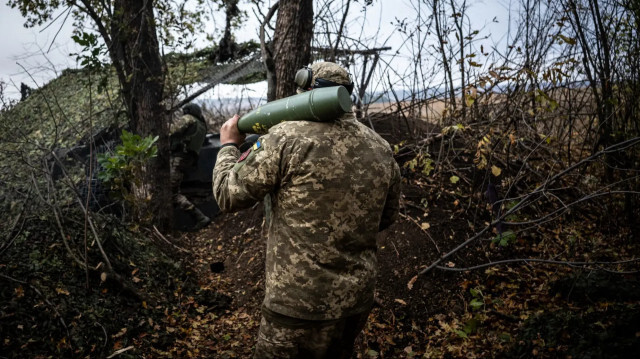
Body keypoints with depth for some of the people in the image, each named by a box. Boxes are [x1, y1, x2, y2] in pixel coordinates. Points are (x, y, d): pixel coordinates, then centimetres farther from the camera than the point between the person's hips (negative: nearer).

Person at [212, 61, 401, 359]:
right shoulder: (382, 149, 1)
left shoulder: (287, 137, -16)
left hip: (299, 306, -5)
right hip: (358, 300, 6)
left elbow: (228, 195, -6)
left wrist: (228, 146, 11)